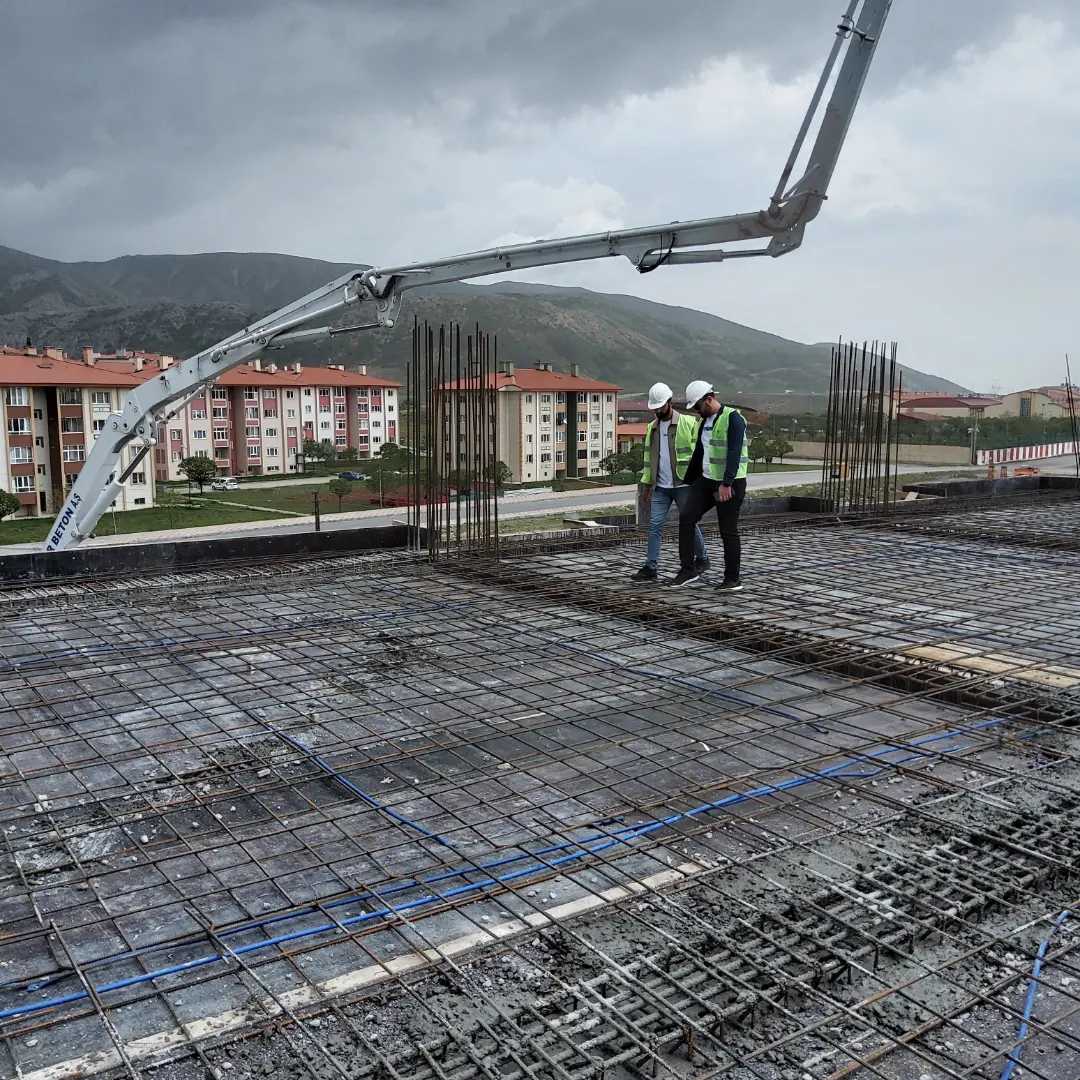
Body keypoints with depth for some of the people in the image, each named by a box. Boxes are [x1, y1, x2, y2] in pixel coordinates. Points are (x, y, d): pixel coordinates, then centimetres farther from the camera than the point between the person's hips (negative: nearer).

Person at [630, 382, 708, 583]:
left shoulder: (688, 423, -5)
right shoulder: (652, 427, 13)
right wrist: (647, 482, 13)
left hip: (683, 485, -5)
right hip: (660, 487, 5)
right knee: (654, 525, -2)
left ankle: (701, 559, 26)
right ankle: (650, 568, 0)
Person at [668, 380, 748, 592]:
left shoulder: (733, 418, -13)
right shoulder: (705, 422, 14)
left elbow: (734, 453, -23)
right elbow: (698, 453, 22)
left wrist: (726, 484, -30)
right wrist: (688, 482, 26)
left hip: (730, 484, -8)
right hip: (707, 480, 8)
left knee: (728, 531, -1)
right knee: (686, 517, -7)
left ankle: (733, 579, 12)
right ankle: (688, 569, -1)